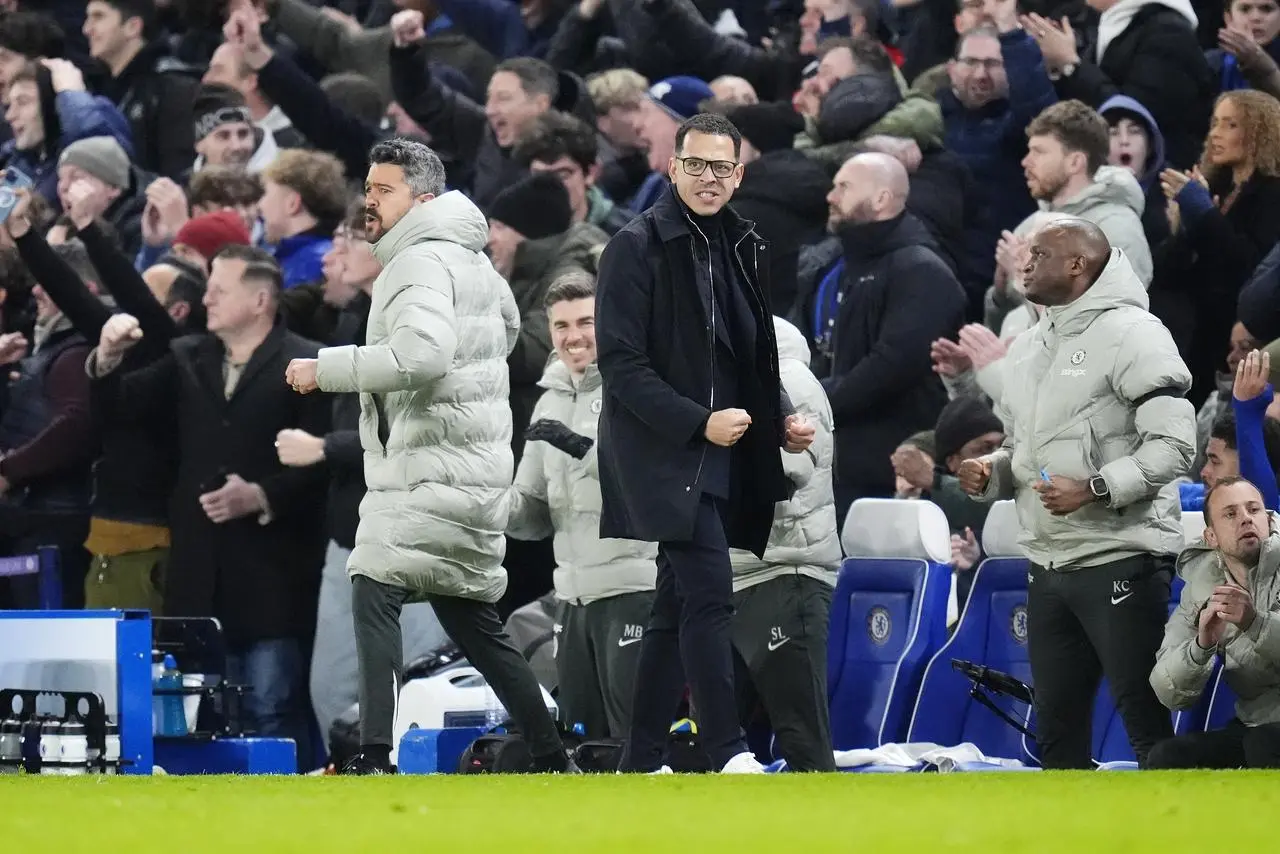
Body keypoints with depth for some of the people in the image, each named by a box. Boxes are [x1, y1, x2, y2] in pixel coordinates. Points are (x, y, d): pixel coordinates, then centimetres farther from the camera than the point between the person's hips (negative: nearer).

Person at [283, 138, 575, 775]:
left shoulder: (423, 262, -13)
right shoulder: (469, 258, 19)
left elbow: (421, 353, -29)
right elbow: (507, 323, 38)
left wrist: (326, 368, -23)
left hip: (432, 471, -11)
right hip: (474, 470, 11)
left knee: (374, 591, -19)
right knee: (471, 618, 17)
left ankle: (374, 757, -30)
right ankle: (552, 760, 23)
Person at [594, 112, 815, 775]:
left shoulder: (739, 249, 15)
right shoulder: (638, 247, -8)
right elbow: (621, 365, -13)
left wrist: (782, 420, 7)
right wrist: (698, 423, -20)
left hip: (723, 459, 8)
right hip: (663, 454, -8)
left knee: (678, 608, 10)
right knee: (709, 593, -19)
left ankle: (641, 762, 16)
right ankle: (727, 752, -22)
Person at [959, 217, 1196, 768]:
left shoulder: (1130, 332, -9)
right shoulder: (1027, 349, 18)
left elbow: (1174, 443, -16)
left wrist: (1093, 489, -22)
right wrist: (990, 474, 6)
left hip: (1120, 558, -9)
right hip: (1048, 563, 9)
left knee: (1146, 723, -8)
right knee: (1056, 731, 12)